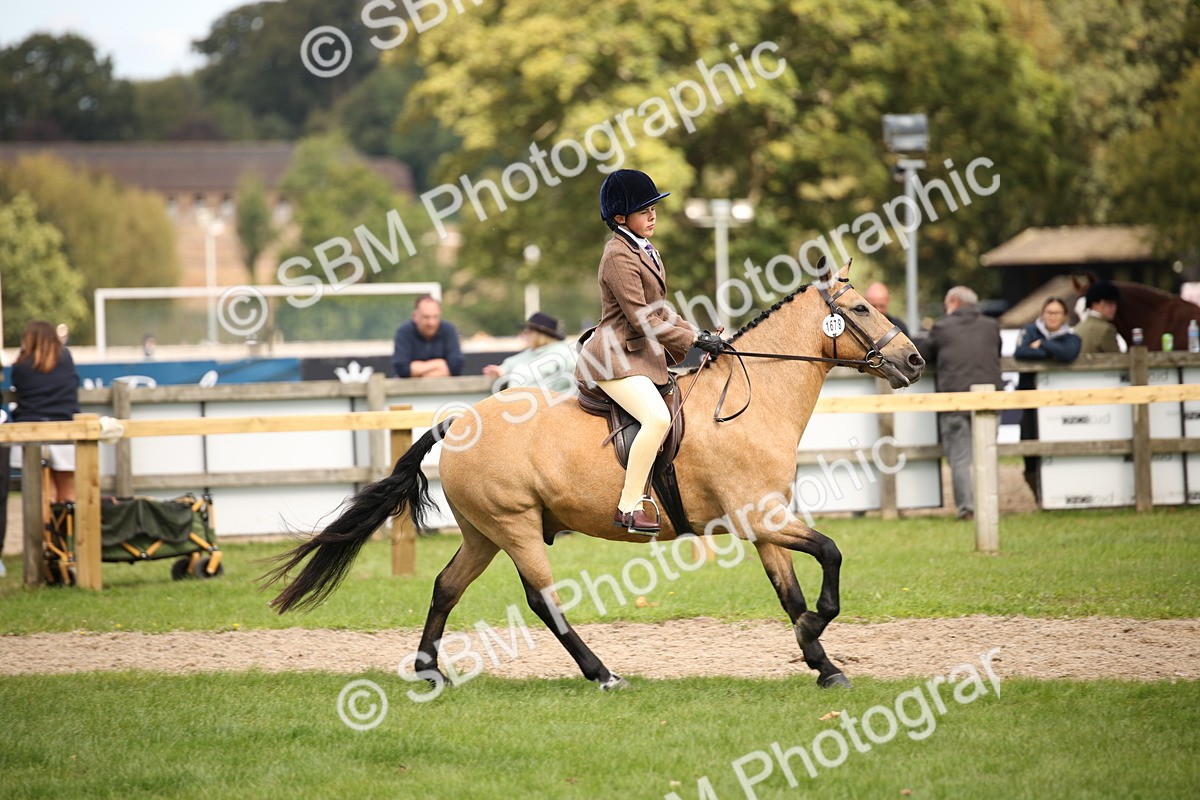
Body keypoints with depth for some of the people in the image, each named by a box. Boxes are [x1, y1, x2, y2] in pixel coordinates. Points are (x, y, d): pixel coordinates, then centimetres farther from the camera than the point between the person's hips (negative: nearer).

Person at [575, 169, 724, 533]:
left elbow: (657, 308, 22)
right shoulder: (619, 257, -16)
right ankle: (628, 508, -26)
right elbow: (642, 318, -20)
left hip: (642, 353, 11)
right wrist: (692, 341, -16)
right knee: (657, 418, -28)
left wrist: (695, 333, 10)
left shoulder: (642, 250, 15)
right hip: (617, 359, -11)